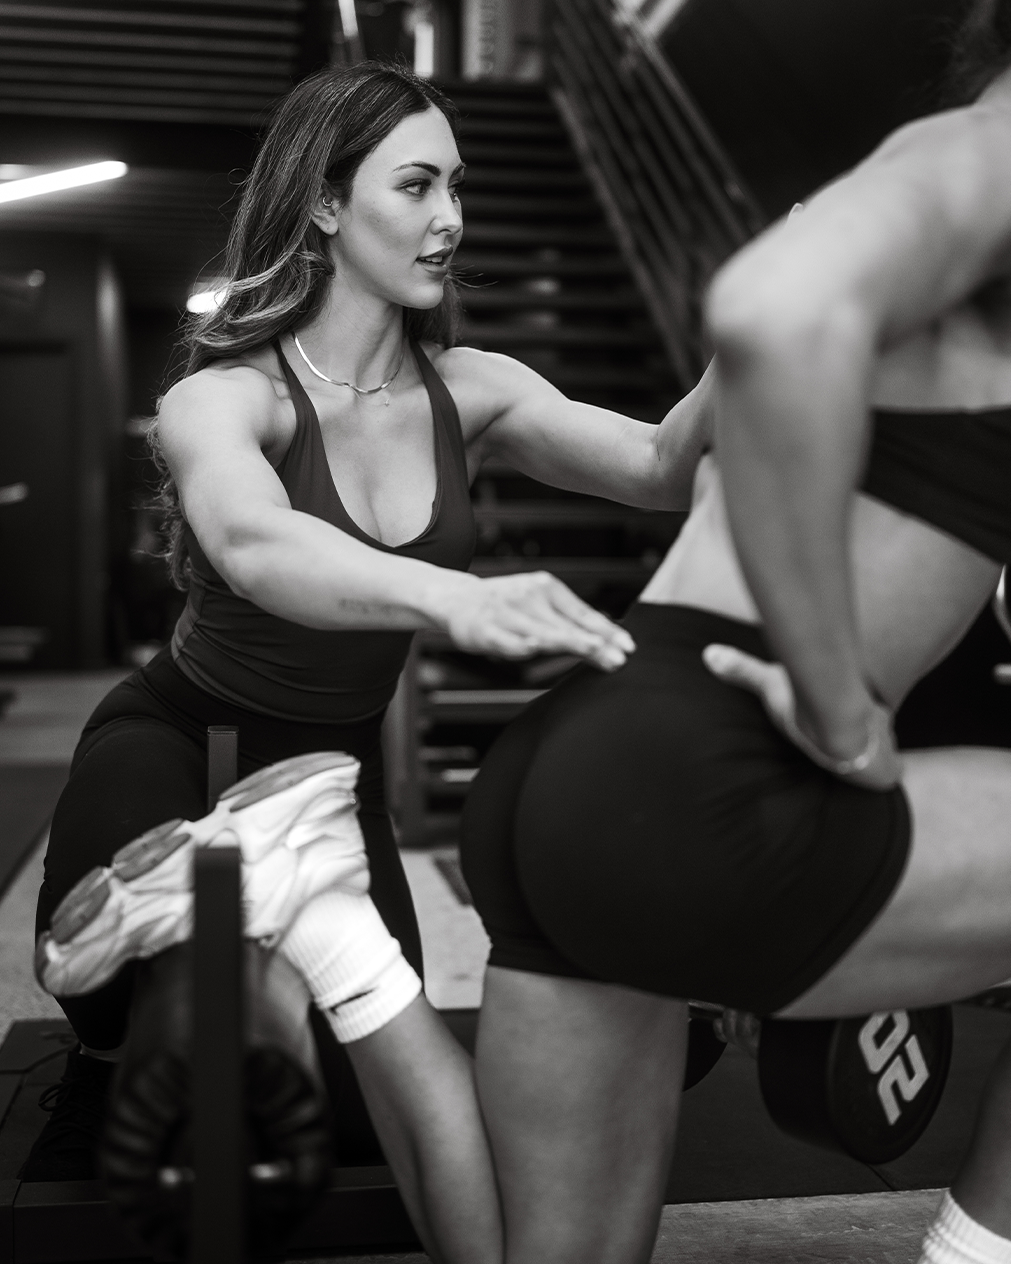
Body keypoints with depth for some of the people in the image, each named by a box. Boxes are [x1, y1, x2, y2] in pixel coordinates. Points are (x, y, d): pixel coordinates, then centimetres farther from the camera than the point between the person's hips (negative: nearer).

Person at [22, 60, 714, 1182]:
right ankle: (99, 1083, 5)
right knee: (124, 997, -33)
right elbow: (253, 544, -48)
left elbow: (658, 465, -21)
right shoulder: (221, 400, -26)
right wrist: (455, 598, -66)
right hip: (177, 740, -4)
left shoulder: (466, 391, -11)